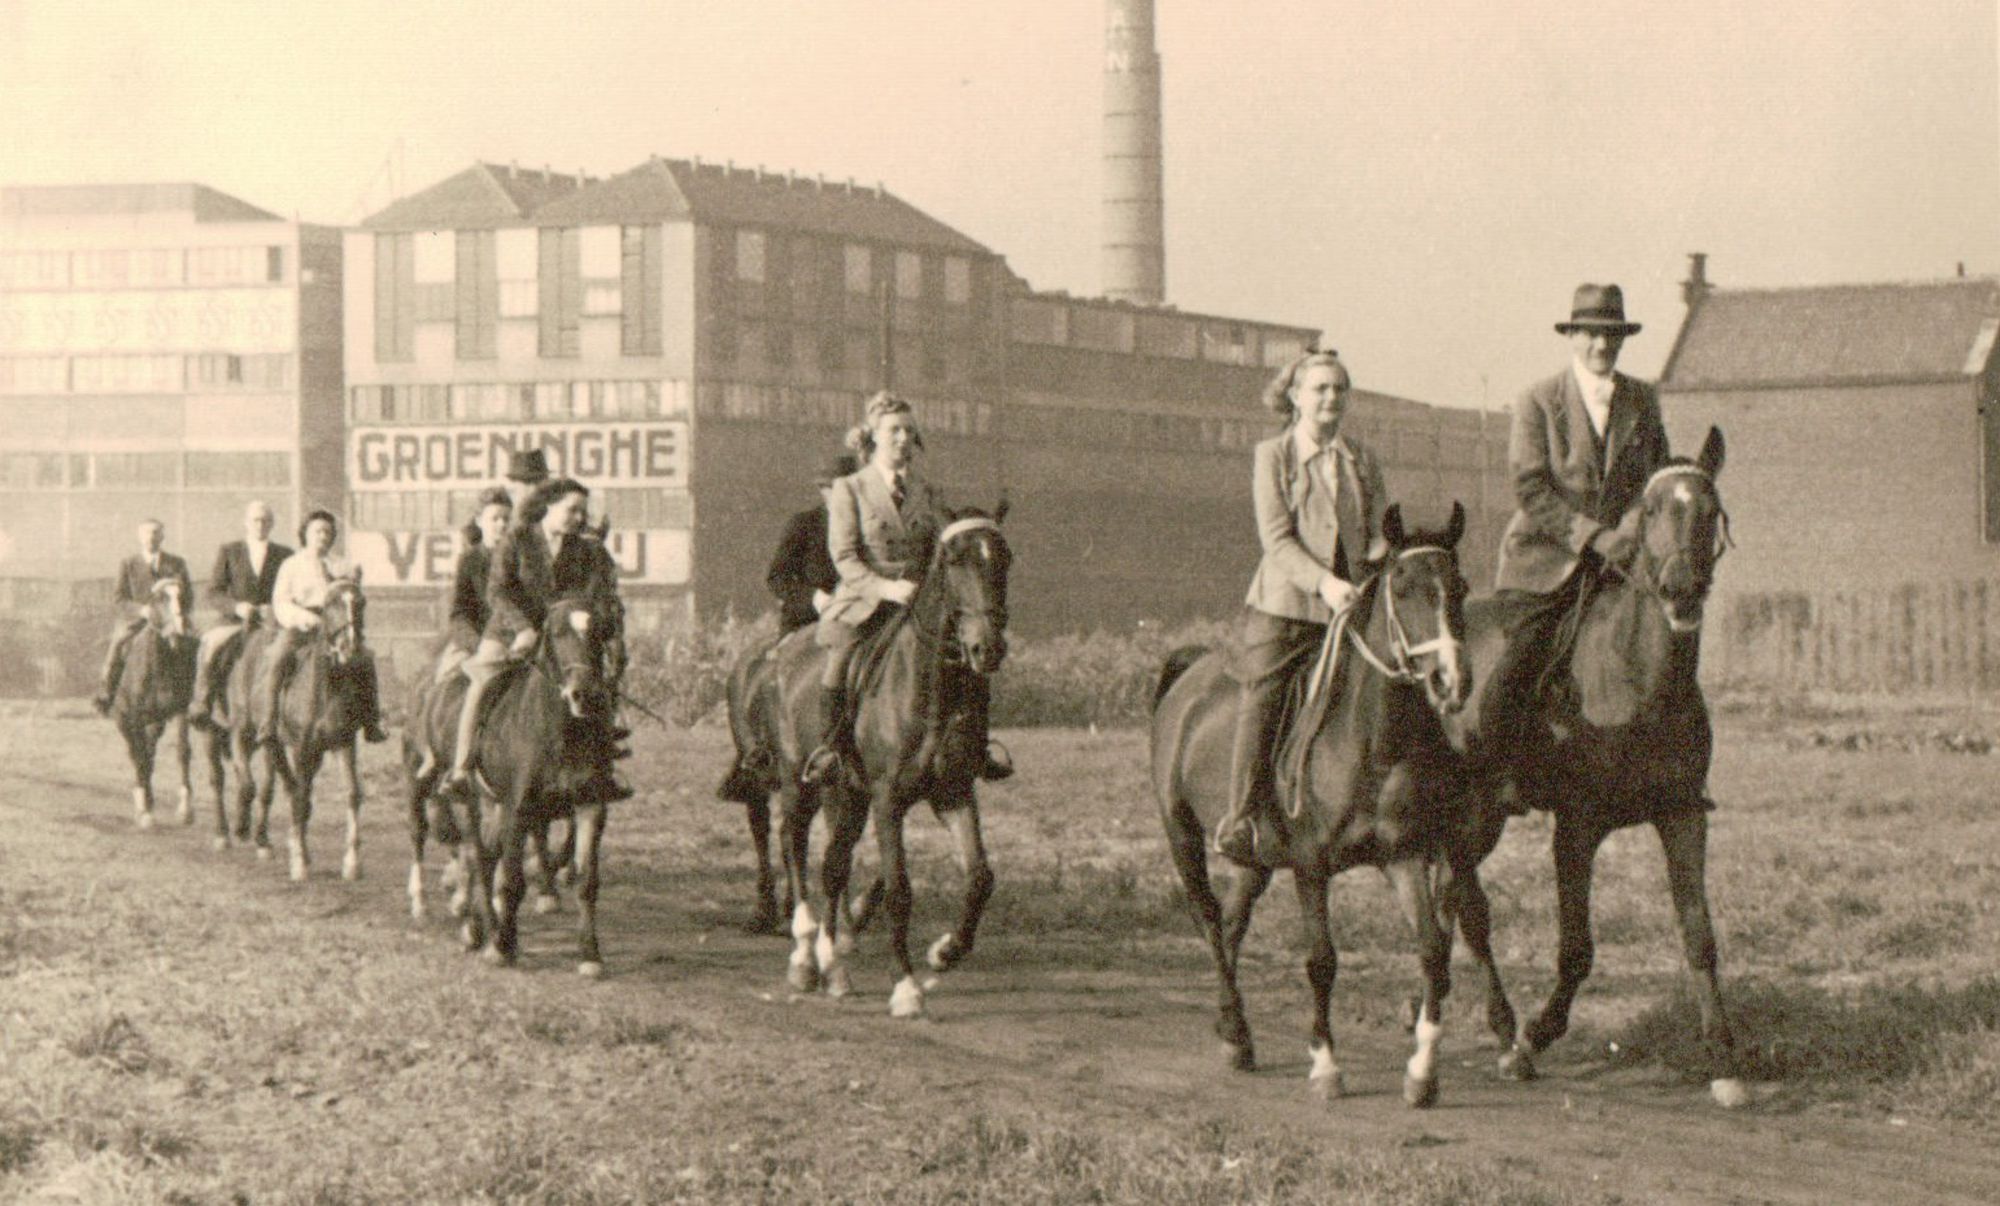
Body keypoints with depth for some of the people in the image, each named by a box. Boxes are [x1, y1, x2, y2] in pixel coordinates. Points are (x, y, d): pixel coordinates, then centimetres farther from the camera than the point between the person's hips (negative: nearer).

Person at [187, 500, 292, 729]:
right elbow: (213, 592, 4)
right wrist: (236, 607, -15)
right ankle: (201, 704, -27)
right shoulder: (228, 552, 11)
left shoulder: (285, 556, 13)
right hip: (234, 622, -1)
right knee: (210, 644, -30)